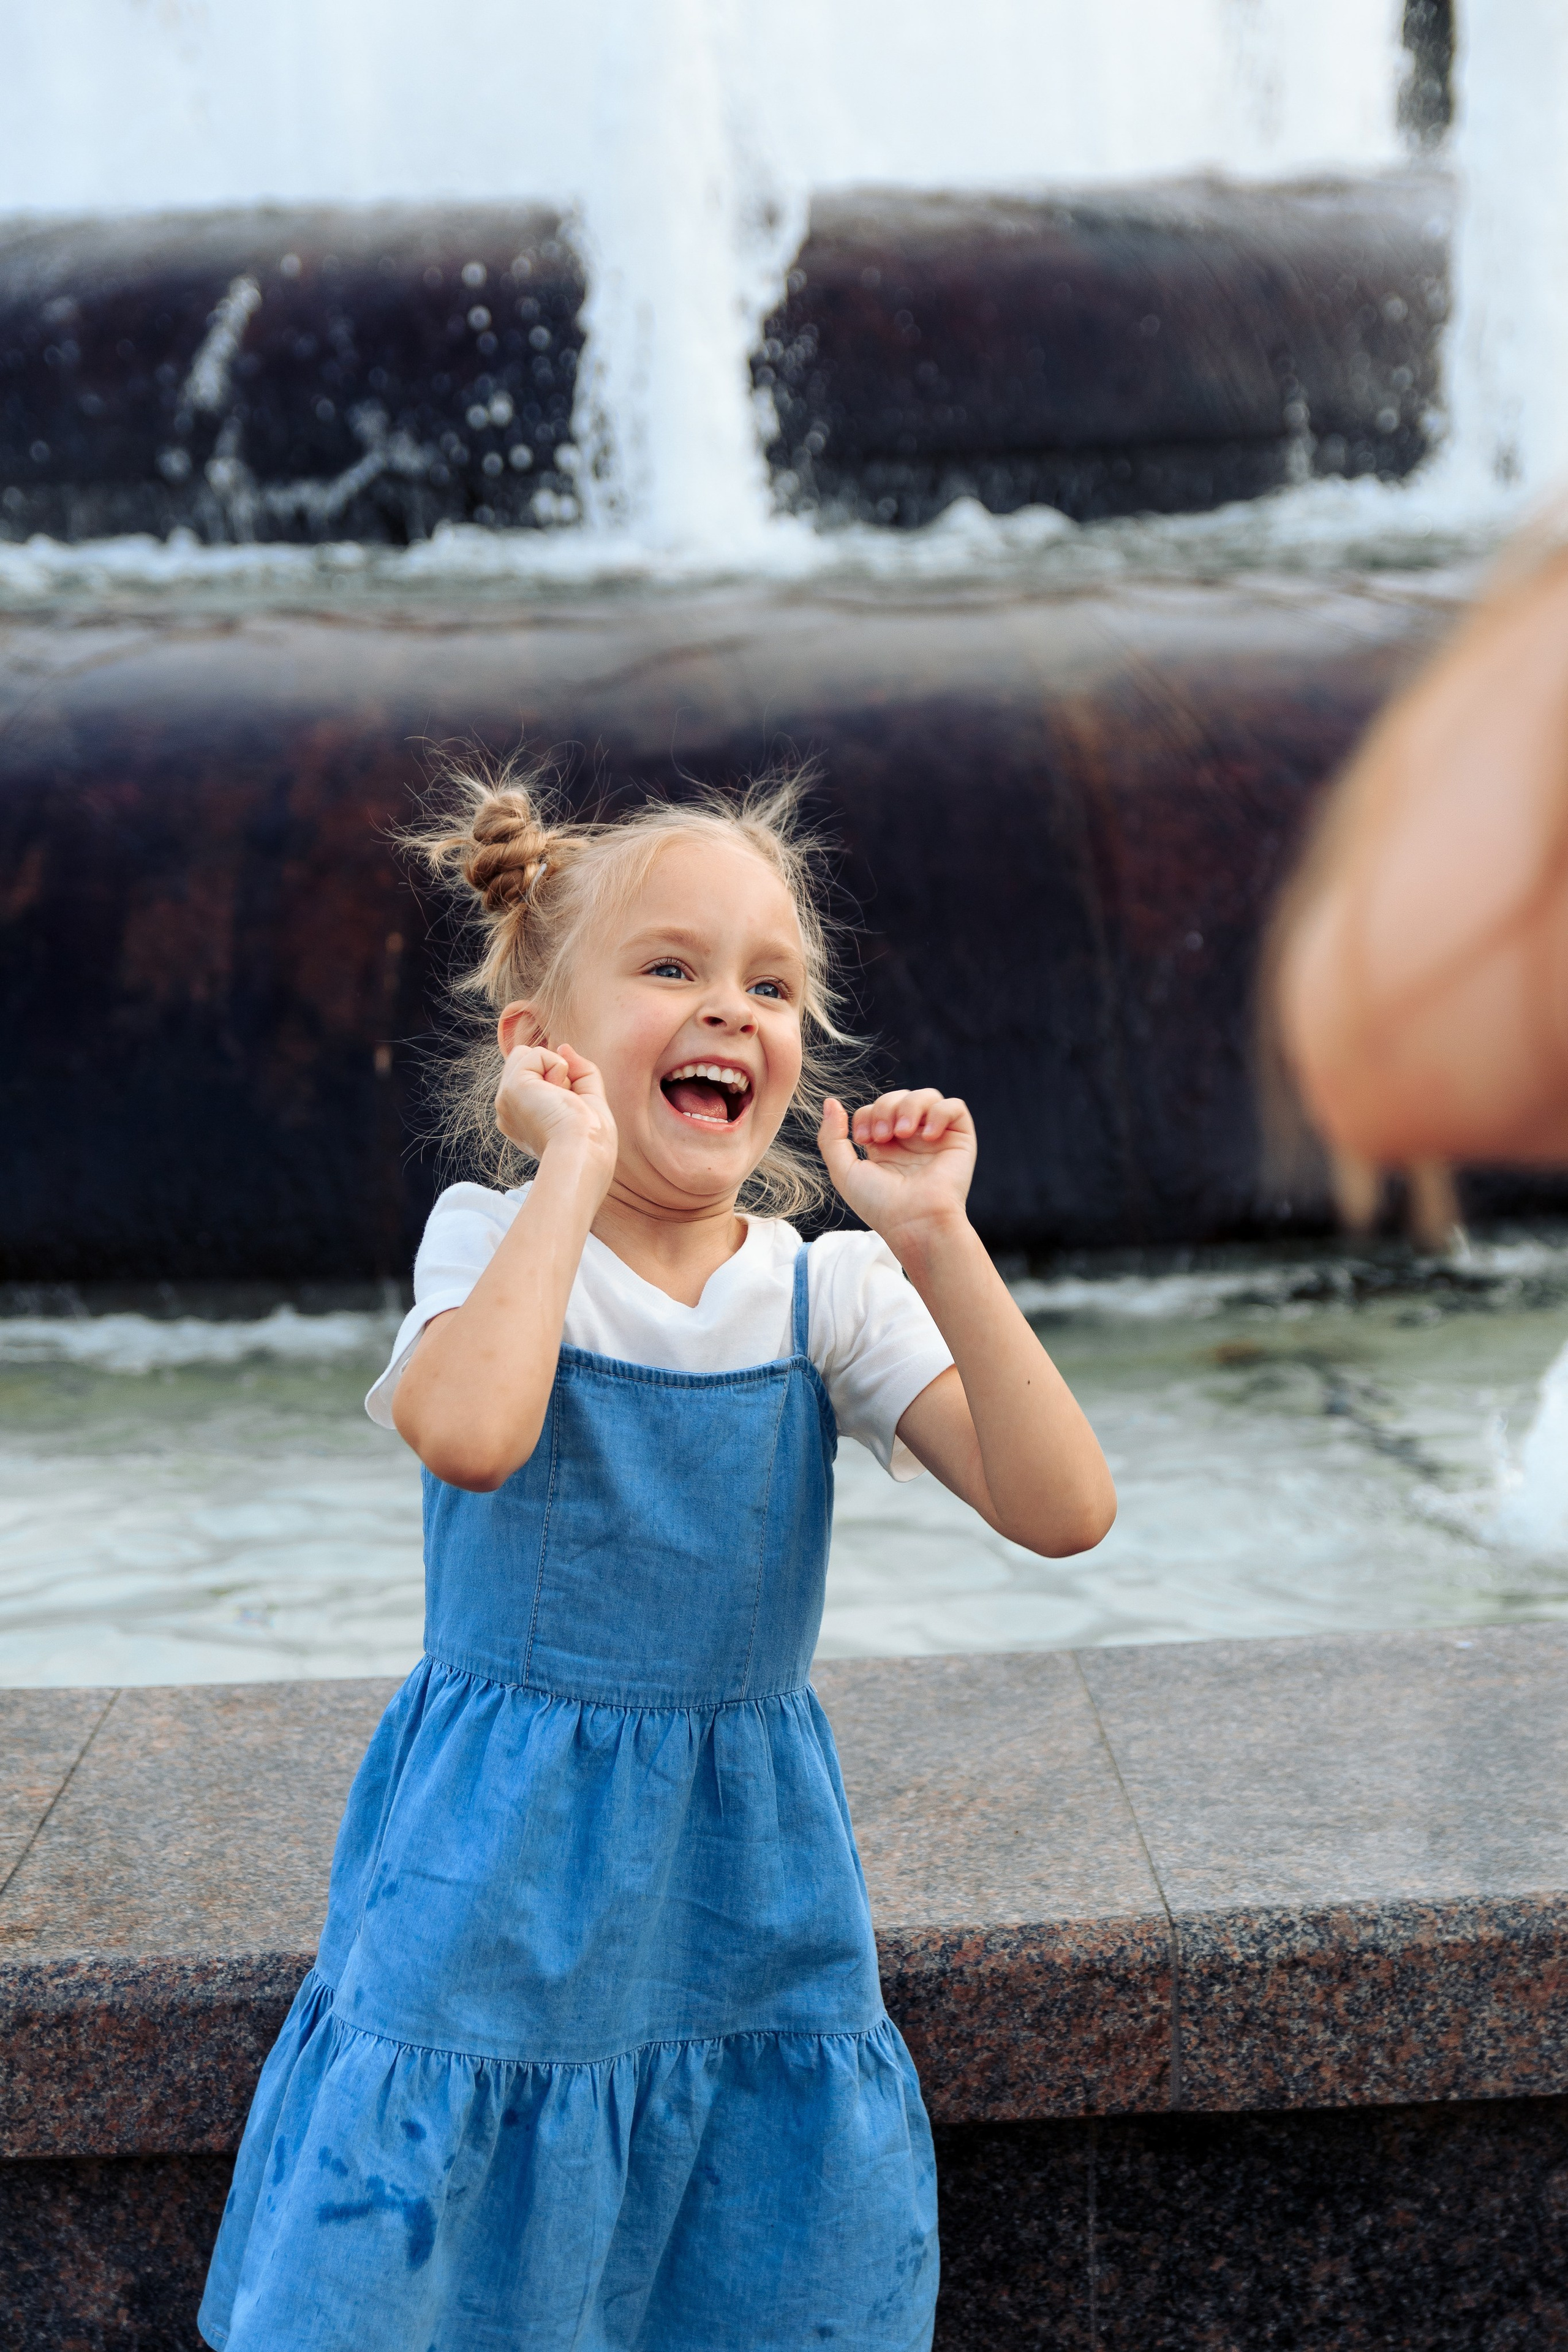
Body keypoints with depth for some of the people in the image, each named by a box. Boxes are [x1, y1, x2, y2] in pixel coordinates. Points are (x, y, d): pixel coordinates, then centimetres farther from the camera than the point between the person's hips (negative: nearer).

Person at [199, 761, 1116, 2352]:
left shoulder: (831, 1291, -3)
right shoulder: (493, 1239, -8)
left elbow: (1062, 1510, -15)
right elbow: (470, 1431, -33)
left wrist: (934, 1243, -22)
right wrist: (577, 1165, -25)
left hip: (751, 1896, 3)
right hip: (500, 1908, -2)